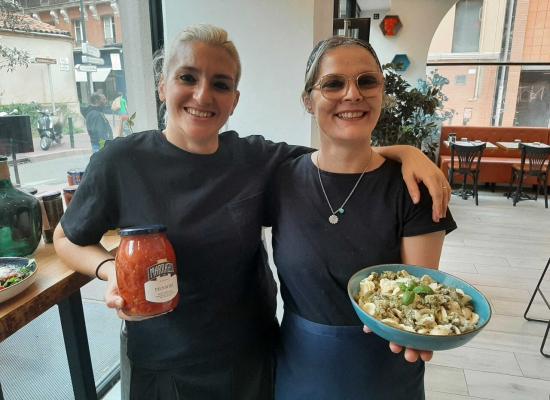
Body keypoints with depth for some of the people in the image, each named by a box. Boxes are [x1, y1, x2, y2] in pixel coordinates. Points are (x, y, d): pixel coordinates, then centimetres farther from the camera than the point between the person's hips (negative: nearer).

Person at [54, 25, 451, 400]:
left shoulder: (258, 159, -9)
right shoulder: (120, 162, -14)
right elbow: (67, 238, 0)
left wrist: (406, 151, -18)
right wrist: (110, 269, -19)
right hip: (162, 364, -1)